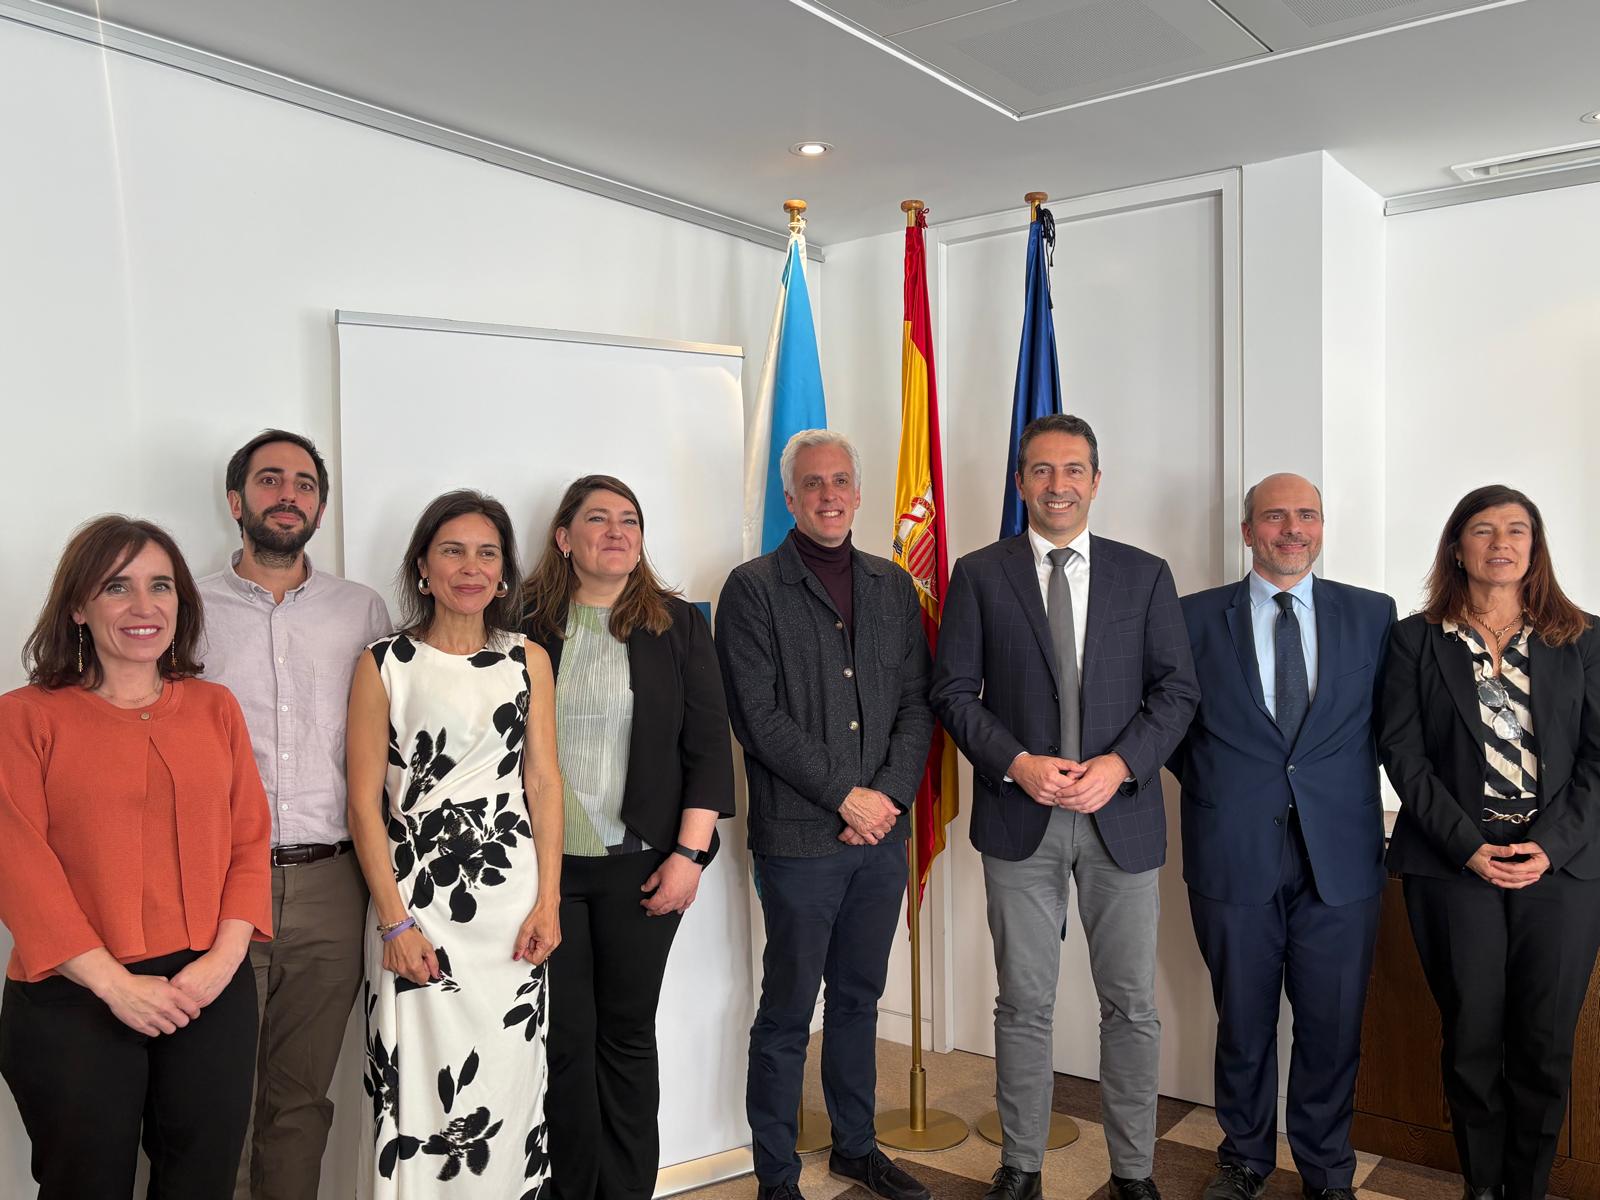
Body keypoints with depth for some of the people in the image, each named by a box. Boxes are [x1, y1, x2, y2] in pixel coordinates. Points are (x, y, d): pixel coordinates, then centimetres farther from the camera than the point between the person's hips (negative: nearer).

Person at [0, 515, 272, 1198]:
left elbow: (249, 839, 5)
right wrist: (114, 983, -13)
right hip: (72, 1001, -3)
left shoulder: (215, 708, 8)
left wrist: (223, 959, -8)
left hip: (211, 996, 3)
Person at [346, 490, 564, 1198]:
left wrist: (548, 902, -2)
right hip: (416, 901, -2)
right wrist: (394, 920, -10)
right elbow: (364, 802, -3)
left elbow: (544, 784, 6)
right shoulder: (384, 663, 0)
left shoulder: (528, 660, 8)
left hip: (511, 898, 3)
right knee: (417, 1083, 2)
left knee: (507, 1080, 8)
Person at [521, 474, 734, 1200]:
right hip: (544, 864, 0)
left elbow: (707, 745, 1)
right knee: (566, 1037, 7)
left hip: (642, 866, 0)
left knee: (628, 1032, 10)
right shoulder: (526, 625, 1)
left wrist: (689, 853, -6)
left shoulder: (678, 625, 3)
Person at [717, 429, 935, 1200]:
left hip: (882, 831, 5)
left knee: (858, 998, 18)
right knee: (787, 1013, 5)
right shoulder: (753, 588, -4)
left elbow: (917, 702, 8)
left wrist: (891, 795, -6)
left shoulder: (892, 586, 11)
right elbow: (759, 716, -11)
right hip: (799, 837, -4)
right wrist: (845, 796, -13)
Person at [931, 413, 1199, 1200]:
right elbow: (953, 691, -1)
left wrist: (1121, 763, -12)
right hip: (1020, 817, -1)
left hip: (1122, 814, 1)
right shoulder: (979, 575, 2)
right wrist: (1016, 764, -14)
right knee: (1024, 1006, 10)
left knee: (1132, 1006, 9)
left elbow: (1177, 689, 3)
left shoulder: (1145, 575, 6)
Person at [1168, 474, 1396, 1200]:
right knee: (1243, 1019, 13)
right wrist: (1209, 783, 1)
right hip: (1235, 853, 0)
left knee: (1333, 1024, 10)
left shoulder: (1372, 615, 4)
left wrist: (1346, 786, 0)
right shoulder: (1195, 617, 1)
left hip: (1340, 857, 1)